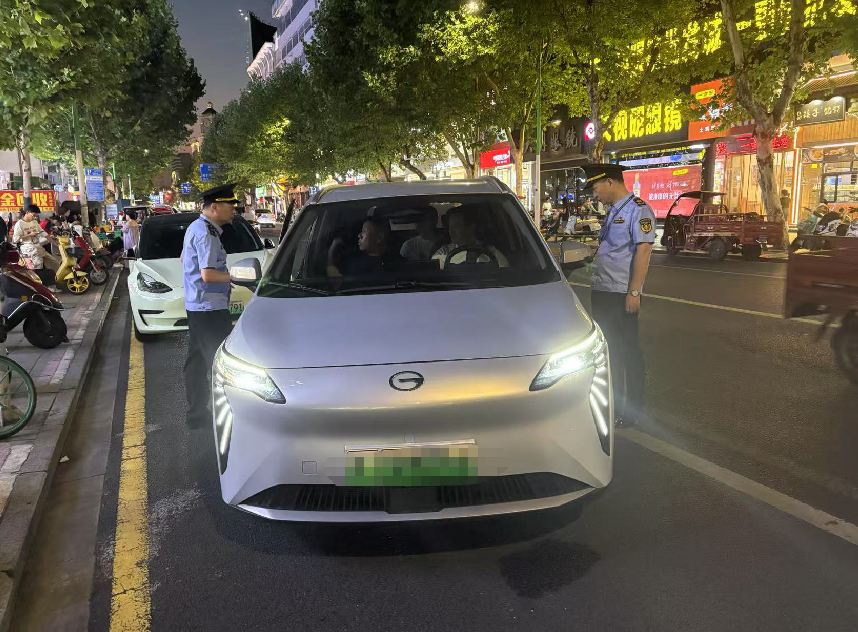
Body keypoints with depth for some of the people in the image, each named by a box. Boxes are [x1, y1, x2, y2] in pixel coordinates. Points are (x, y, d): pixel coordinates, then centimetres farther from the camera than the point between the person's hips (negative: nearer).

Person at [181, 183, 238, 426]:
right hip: (210, 307, -11)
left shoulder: (195, 227, 14)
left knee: (197, 360, 15)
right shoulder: (206, 233, -19)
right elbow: (208, 275, -25)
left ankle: (196, 413, 24)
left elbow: (184, 259, 28)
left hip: (195, 305, 11)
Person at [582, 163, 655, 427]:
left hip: (621, 294, -9)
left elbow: (643, 252, -18)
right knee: (607, 347, 15)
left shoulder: (638, 210, -11)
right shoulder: (612, 211, 14)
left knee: (627, 350, 1)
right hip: (601, 291, 9)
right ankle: (610, 402, 29)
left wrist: (634, 292, -22)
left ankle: (632, 410, 14)